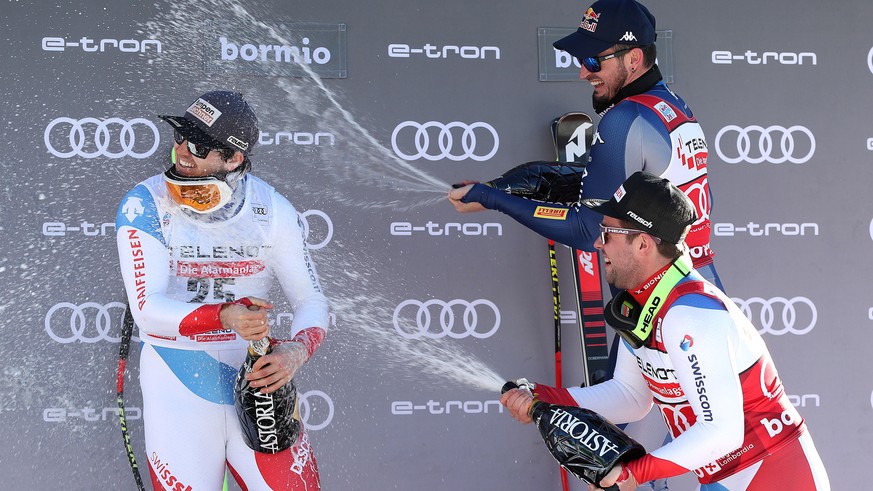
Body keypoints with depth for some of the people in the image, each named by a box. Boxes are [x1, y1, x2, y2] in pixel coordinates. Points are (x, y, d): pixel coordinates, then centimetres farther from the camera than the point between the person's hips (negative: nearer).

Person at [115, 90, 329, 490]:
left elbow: (311, 300, -1)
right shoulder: (145, 205, -9)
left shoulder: (271, 209, -4)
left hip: (256, 380, 2)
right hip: (178, 387, -1)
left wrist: (296, 350, -21)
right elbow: (148, 308, -17)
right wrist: (225, 316, -32)